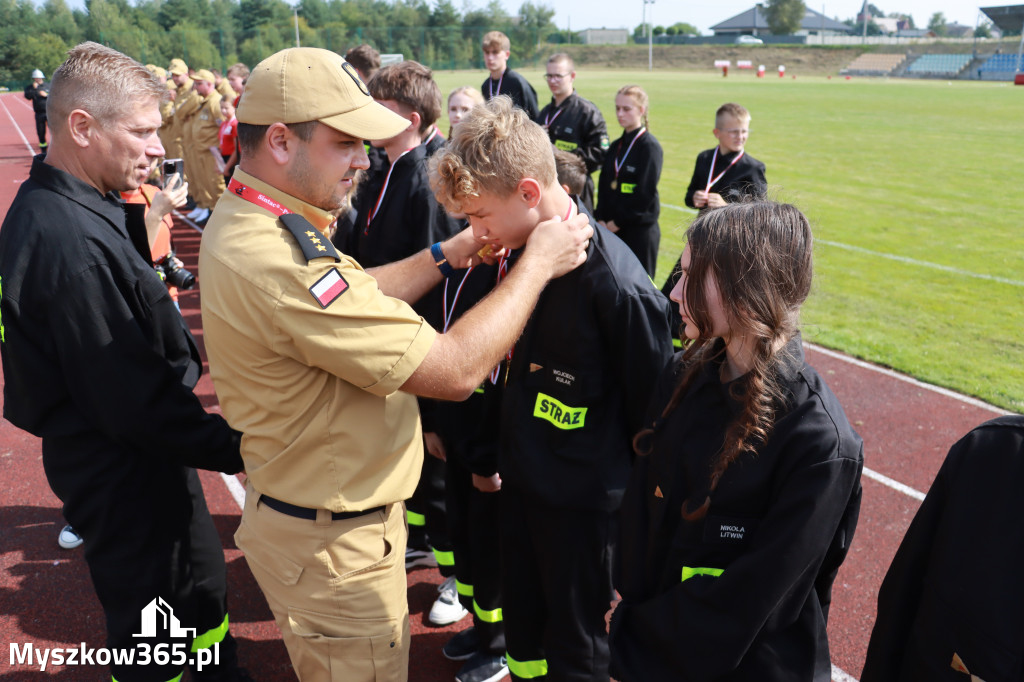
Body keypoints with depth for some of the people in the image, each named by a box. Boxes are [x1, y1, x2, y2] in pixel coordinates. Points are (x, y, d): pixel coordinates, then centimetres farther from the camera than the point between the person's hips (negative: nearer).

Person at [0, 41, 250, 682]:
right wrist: (239, 448, -22)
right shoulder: (71, 244, -30)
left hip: (118, 455, 10)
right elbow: (137, 405, -28)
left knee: (204, 587, 27)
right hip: (125, 472, -9)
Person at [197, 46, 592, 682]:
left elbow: (355, 300, 11)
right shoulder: (277, 261, -34)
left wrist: (446, 254, 1)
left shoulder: (242, 219, 0)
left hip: (294, 506, 10)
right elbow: (455, 369, -32)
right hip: (335, 547, -10)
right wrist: (537, 263, -20)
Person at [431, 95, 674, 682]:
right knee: (522, 620, 24)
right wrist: (496, 449, 14)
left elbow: (652, 407, -17)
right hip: (522, 477, 7)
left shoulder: (615, 283, -27)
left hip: (582, 498, -7)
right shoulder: (523, 251, -2)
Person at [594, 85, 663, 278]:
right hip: (611, 227, 7)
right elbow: (604, 185, 12)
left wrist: (618, 222, -11)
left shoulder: (649, 146, -8)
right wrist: (601, 219, -1)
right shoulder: (616, 146, 13)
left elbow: (646, 193, -14)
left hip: (640, 230, -6)